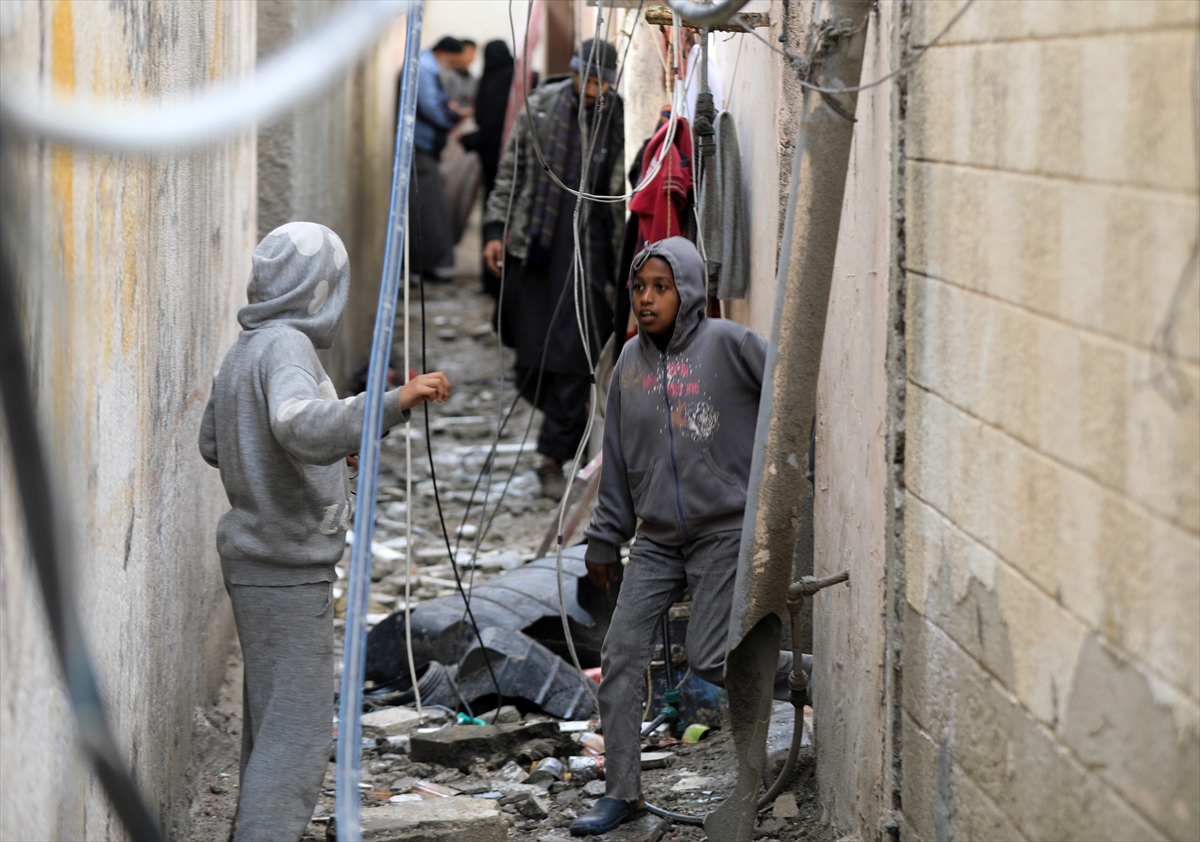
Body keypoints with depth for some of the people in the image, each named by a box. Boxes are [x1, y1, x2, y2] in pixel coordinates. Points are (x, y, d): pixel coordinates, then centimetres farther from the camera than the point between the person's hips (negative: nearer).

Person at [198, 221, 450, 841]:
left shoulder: (243, 350, 11)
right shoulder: (285, 347, -17)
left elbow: (215, 445, 25)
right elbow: (301, 425, -38)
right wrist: (392, 403, -46)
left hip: (256, 559, 10)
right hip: (288, 567, -10)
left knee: (271, 721, 17)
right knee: (297, 728, -9)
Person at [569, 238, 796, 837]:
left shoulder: (729, 344, -8)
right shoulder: (630, 363, 9)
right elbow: (619, 460, 15)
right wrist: (605, 537, 16)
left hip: (725, 531, -5)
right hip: (657, 539, 5)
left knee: (710, 660, -10)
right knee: (621, 654, -3)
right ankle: (622, 792, 6)